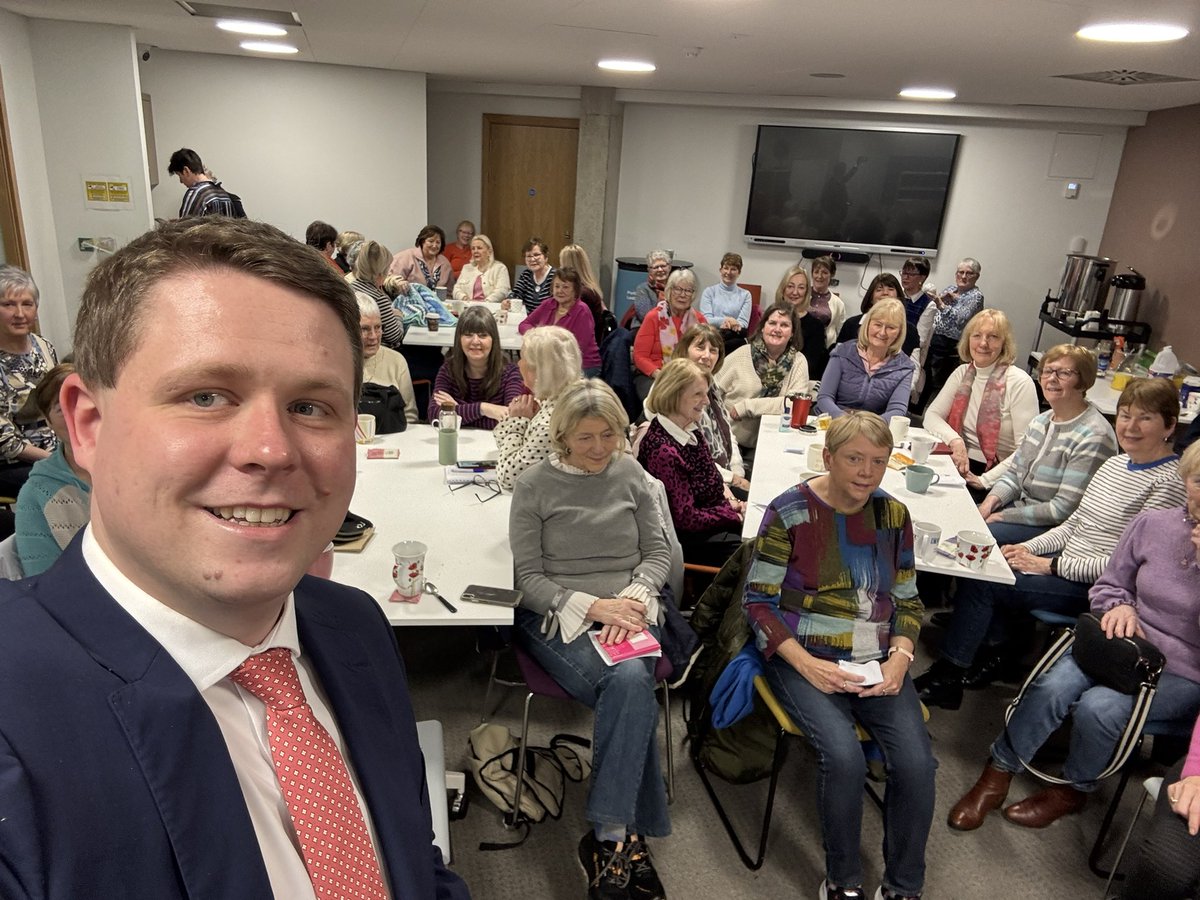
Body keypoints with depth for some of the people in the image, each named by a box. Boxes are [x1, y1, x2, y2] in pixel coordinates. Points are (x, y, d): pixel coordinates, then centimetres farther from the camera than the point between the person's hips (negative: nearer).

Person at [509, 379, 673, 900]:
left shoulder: (630, 476, 10)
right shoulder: (534, 486, 1)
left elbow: (658, 551, 13)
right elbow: (528, 577, -1)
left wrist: (633, 595, -8)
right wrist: (591, 606, -16)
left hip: (628, 612, 3)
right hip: (558, 618, -3)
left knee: (630, 682, -32)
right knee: (633, 688, -31)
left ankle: (607, 837, -21)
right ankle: (630, 837, -20)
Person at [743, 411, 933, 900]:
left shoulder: (893, 513, 6)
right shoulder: (789, 511, -9)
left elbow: (907, 600, 14)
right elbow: (758, 601, -7)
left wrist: (900, 657, -5)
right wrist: (806, 664, -17)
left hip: (877, 662, 4)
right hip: (805, 659, -4)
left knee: (917, 761, -17)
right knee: (844, 756, -26)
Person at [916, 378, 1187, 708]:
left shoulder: (1169, 481, -15)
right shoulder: (1114, 463, 12)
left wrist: (1050, 565, -18)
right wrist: (1029, 548, 2)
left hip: (1092, 587, -8)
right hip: (1067, 564, 8)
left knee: (983, 586, -17)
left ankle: (947, 678, -3)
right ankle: (995, 650, 9)